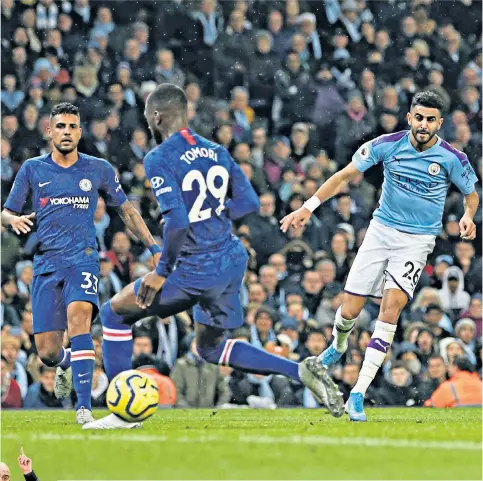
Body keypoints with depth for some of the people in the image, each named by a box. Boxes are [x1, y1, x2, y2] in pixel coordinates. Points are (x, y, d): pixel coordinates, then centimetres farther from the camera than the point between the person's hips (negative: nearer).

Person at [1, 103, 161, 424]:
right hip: (46, 265, 2)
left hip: (83, 260, -2)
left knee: (78, 314, -33)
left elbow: (126, 210, 18)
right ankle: (67, 364, 38)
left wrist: (154, 247, 11)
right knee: (47, 352, -3)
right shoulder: (32, 169, 8)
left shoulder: (99, 169, 8)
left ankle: (84, 406, -33)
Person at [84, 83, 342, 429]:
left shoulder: (159, 159, -13)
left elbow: (177, 221, -23)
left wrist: (162, 273, -14)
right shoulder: (216, 151, 10)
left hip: (197, 269, -8)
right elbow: (249, 202, 9)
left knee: (114, 314, 11)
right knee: (211, 349, 26)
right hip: (233, 261, 8)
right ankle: (303, 371, 10)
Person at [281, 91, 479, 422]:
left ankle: (358, 395, -18)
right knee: (349, 310, 0)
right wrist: (309, 206, -9)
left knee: (391, 307, -20)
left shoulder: (453, 158, -10)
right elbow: (345, 175, -1)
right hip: (381, 230, 2)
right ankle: (338, 348, 40)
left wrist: (468, 217, -15)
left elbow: (472, 194, 7)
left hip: (417, 241, -2)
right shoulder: (387, 145, -7)